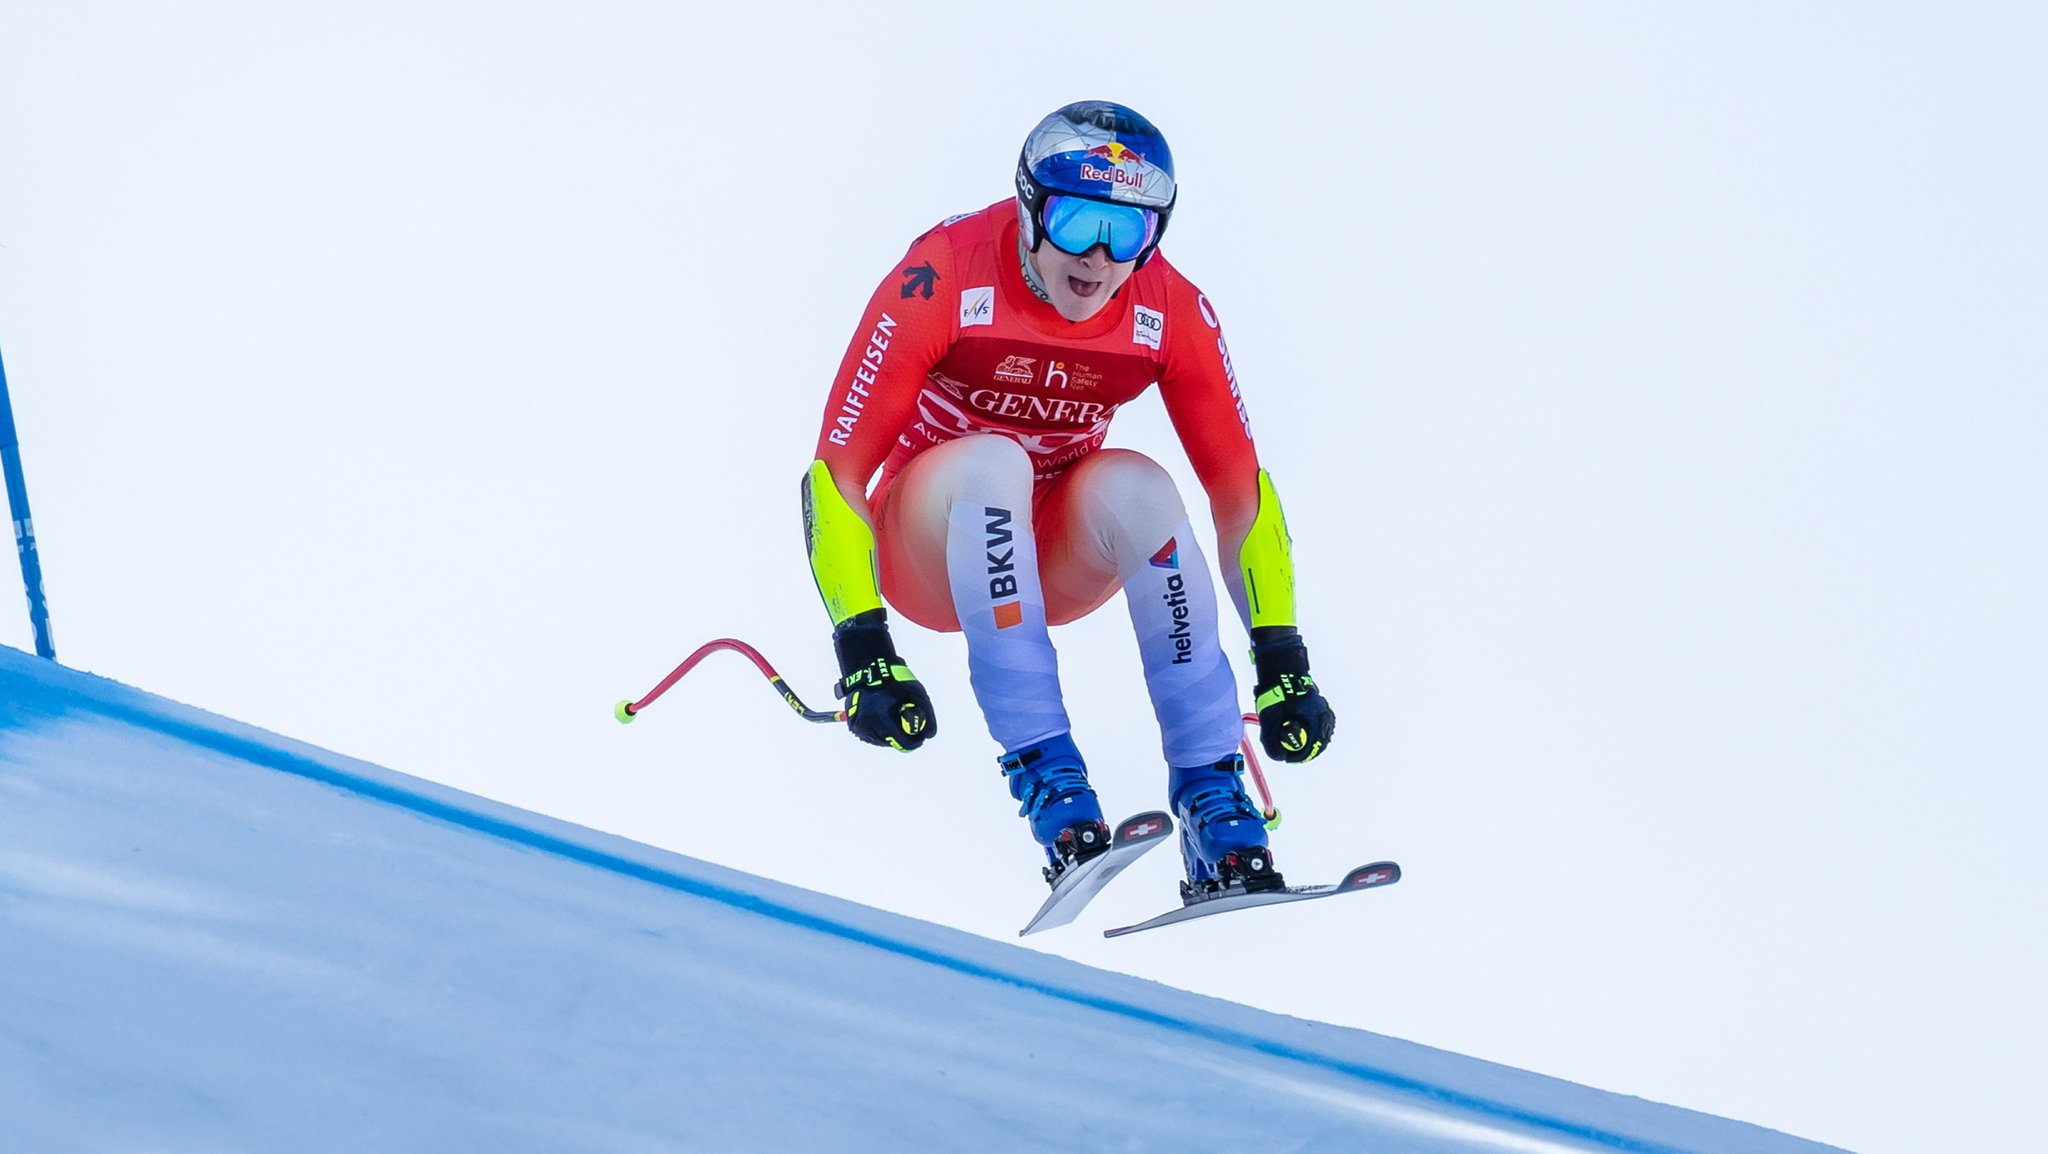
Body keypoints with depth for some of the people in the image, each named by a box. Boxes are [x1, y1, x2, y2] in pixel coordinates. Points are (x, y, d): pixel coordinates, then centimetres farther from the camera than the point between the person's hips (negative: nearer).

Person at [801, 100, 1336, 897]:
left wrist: (1282, 660, -15)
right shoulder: (945, 279, -24)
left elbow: (1239, 491, -7)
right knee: (993, 461, -34)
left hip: (1056, 556, 2)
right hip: (928, 554, -2)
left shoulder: (1170, 313, -14)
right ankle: (1043, 772, -35)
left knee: (1134, 484, -29)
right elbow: (836, 472, -23)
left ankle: (1213, 797, -27)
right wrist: (862, 650, -31)